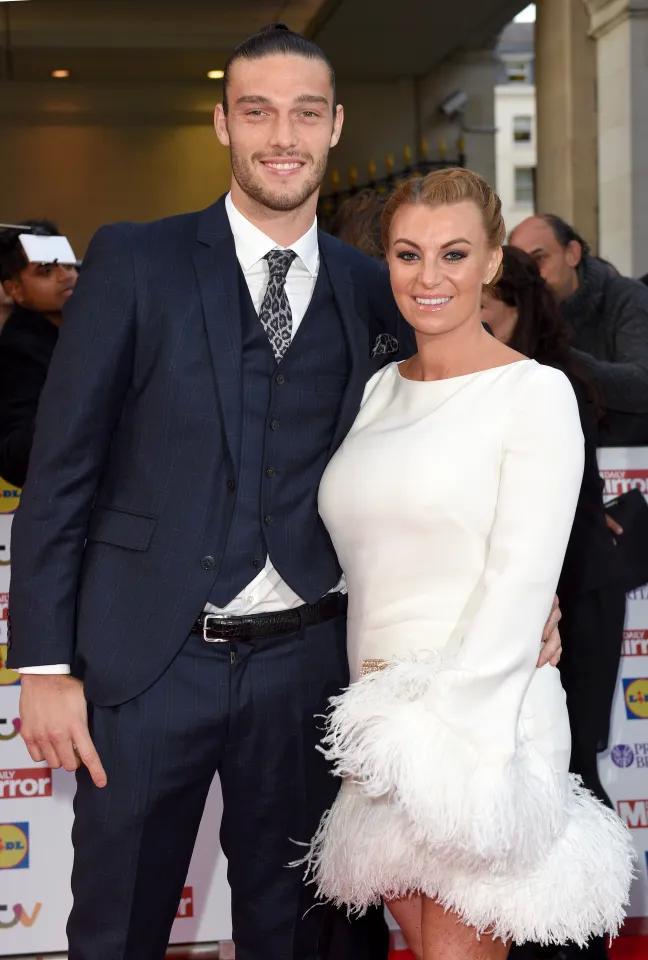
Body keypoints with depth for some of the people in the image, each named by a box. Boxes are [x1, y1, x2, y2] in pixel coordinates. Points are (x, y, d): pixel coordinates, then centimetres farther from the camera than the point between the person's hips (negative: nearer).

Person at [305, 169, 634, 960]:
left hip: (485, 713, -6)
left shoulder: (536, 393, -8)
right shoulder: (381, 390, 11)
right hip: (380, 719, 6)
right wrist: (375, 711, 5)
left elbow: (520, 582, -14)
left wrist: (432, 720, -17)